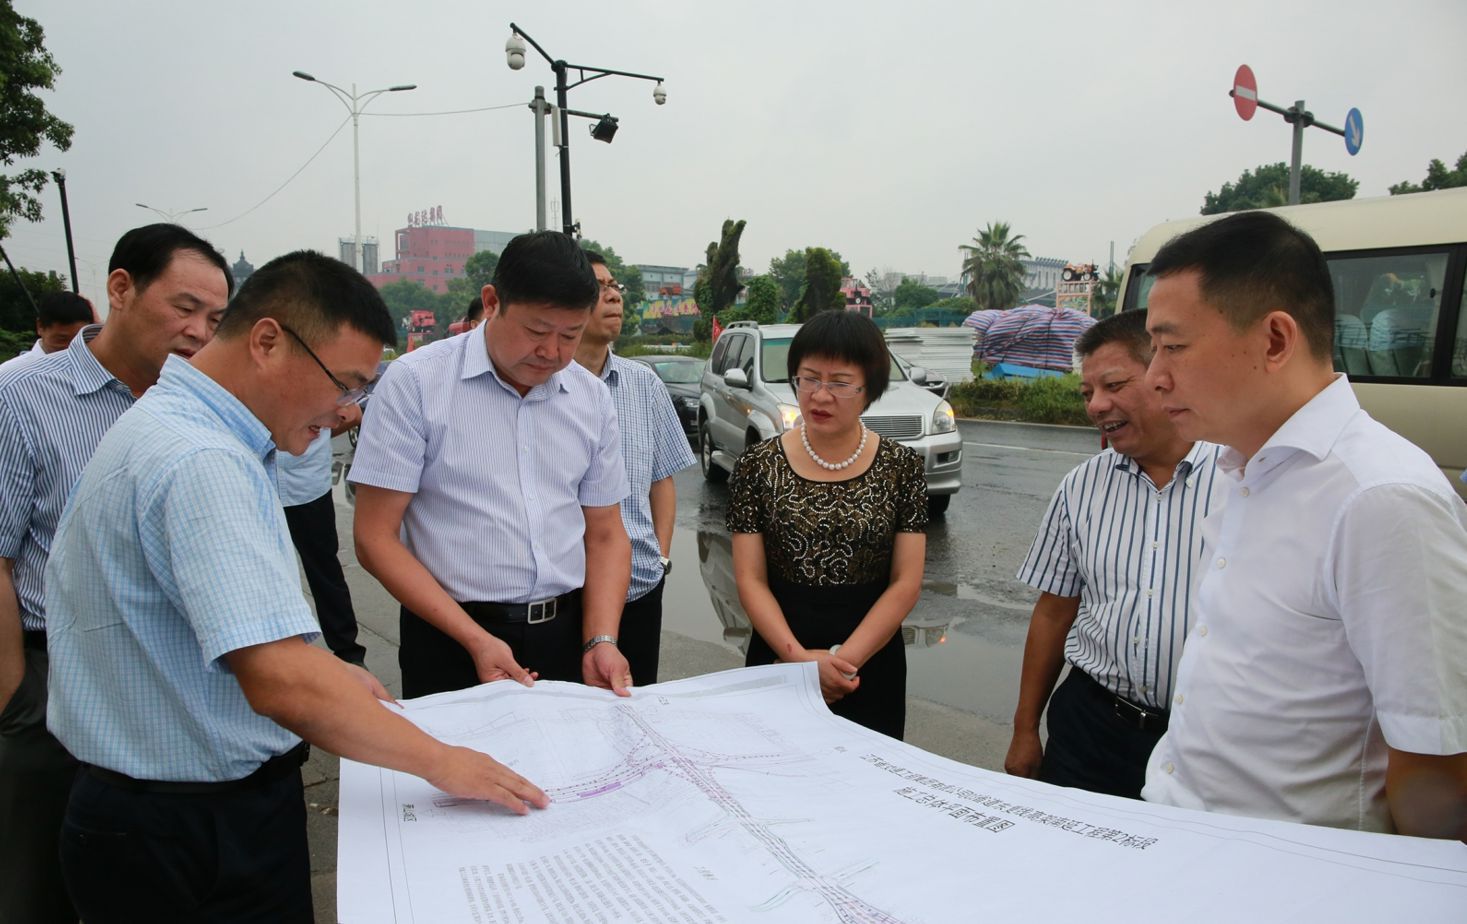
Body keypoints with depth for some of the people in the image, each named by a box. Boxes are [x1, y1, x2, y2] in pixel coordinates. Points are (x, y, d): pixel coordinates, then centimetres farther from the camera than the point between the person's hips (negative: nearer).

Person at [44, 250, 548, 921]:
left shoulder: (171, 426, 7)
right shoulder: (200, 464, -28)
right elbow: (282, 683, -35)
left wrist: (328, 672, 13)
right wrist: (441, 762, -25)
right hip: (198, 838, -10)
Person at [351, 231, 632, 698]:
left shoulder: (593, 397, 3)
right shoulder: (414, 383, -9)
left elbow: (606, 536, 7)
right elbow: (376, 538, -9)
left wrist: (600, 641, -7)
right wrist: (475, 639, -16)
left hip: (567, 633, 4)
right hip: (452, 643, -3)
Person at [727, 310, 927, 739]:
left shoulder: (901, 467, -3)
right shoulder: (758, 465, -4)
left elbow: (906, 584, -6)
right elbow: (750, 579, -5)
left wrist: (844, 660, -15)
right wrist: (799, 656, -17)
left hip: (872, 665, 0)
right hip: (778, 658, 0)